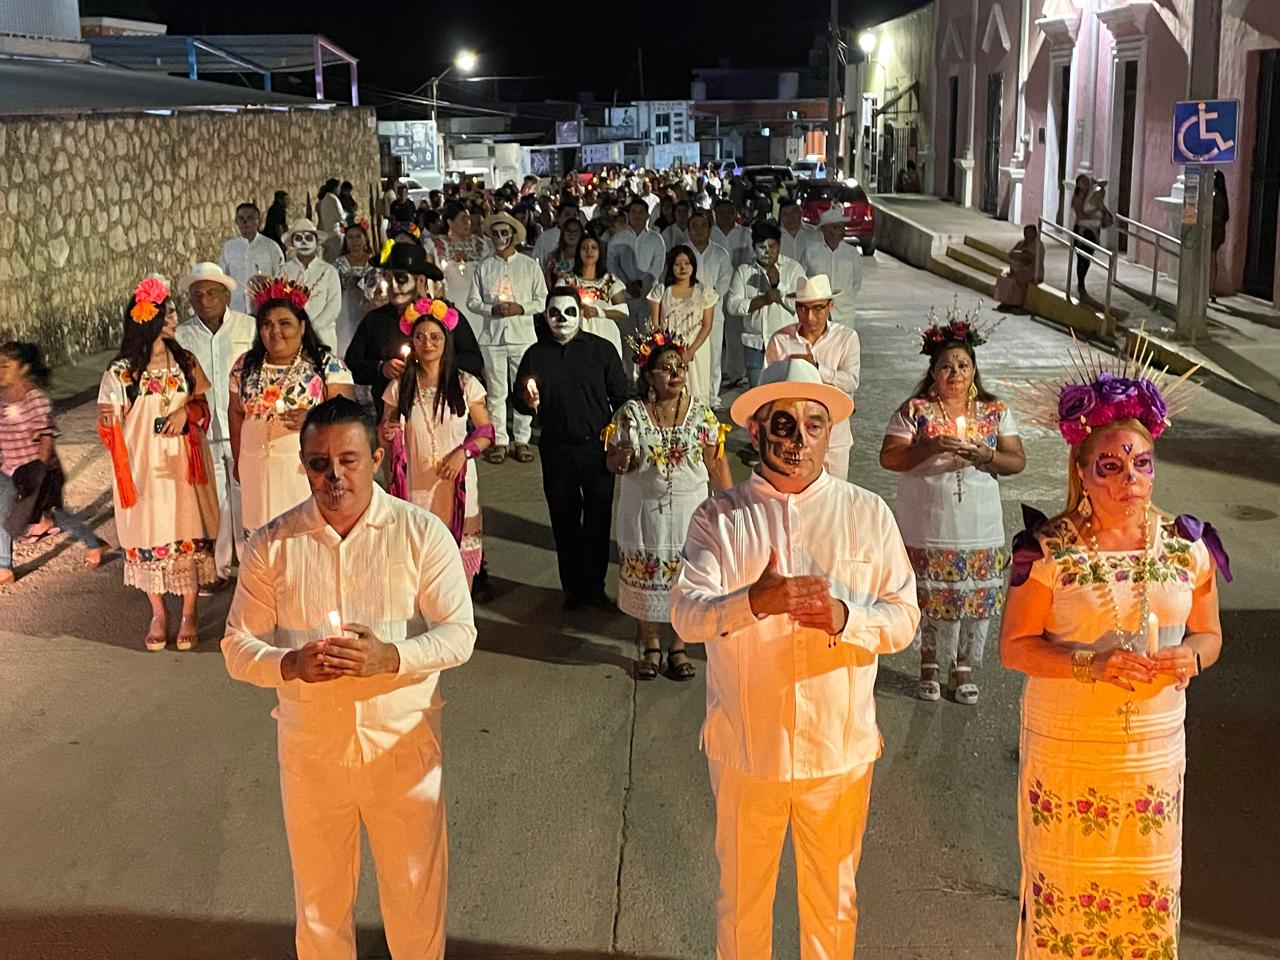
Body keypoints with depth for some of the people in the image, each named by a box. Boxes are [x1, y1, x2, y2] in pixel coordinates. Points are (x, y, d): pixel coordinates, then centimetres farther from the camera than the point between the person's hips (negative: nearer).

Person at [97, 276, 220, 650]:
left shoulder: (184, 361, 2)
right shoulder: (121, 371, -6)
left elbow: (202, 404, 10)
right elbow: (109, 427, -3)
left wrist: (187, 411, -12)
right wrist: (107, 420, -27)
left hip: (182, 464, 2)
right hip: (143, 465, -2)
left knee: (188, 535, 4)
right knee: (149, 536, 6)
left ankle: (189, 614, 17)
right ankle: (158, 615, 22)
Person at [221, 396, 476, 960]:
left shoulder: (423, 533, -9)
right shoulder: (273, 546, -5)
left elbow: (460, 633, -10)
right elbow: (237, 647, -2)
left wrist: (390, 656, -28)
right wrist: (291, 664, -23)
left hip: (403, 743, -1)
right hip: (310, 747, 1)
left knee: (416, 889, 14)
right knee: (319, 895, 19)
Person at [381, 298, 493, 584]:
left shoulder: (465, 384, 1)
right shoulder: (399, 387, 4)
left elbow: (486, 431, 5)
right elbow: (387, 438, 14)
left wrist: (463, 453, -12)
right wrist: (386, 435, -9)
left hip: (457, 485, -1)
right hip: (416, 486, 1)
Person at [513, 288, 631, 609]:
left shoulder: (601, 350, 0)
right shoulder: (536, 354, 5)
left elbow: (622, 398, 2)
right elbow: (518, 400, 12)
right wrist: (528, 402, -12)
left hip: (597, 448, -1)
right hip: (556, 450, 2)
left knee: (598, 521, 5)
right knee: (564, 522, 10)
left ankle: (594, 586, 19)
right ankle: (572, 588, 23)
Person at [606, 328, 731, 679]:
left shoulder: (700, 410, -4)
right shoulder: (630, 413, -7)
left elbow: (716, 462, 0)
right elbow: (612, 463, -1)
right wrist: (622, 458, -25)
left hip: (690, 509, 1)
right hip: (645, 511, 0)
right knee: (645, 576, 9)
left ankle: (679, 646, 26)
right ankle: (650, 645, 29)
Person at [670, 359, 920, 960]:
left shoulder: (868, 515, 0)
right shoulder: (719, 517, -4)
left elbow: (904, 618, -2)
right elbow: (686, 614, -17)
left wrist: (844, 617, -23)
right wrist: (756, 601, -36)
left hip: (839, 747, 1)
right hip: (745, 745, -1)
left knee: (832, 898, 16)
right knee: (742, 895, 16)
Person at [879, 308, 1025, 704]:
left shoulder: (995, 412, 2)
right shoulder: (914, 411, -4)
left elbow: (1017, 462, 2)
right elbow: (888, 458, -9)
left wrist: (986, 455, -19)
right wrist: (930, 447, -23)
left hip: (980, 530, 2)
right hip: (926, 530, -2)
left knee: (976, 598, 6)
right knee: (928, 598, 7)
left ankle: (962, 667, 24)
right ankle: (929, 662, 26)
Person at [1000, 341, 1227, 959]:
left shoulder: (1185, 545, -1)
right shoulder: (1049, 549, -11)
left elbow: (1209, 634, 9)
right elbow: (1014, 646, -9)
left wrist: (1191, 657, -13)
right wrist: (1091, 663, -23)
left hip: (1155, 750, 3)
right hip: (1066, 752, -3)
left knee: (1150, 892, 13)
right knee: (1066, 889, 8)